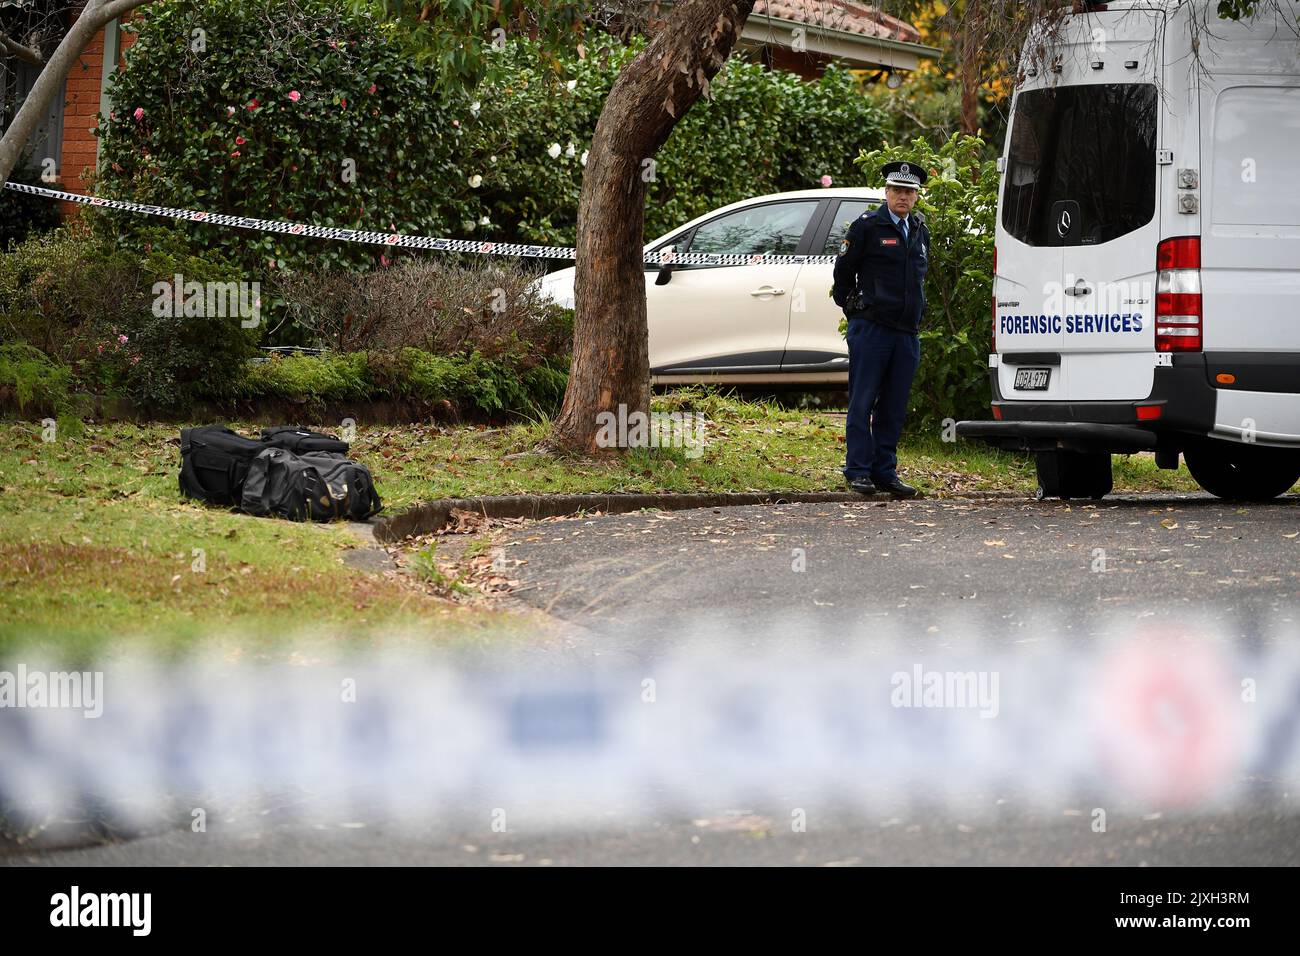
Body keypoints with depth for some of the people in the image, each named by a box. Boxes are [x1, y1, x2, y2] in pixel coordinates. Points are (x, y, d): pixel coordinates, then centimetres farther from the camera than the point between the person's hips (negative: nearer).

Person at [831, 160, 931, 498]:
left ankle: (885, 471, 11)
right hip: (871, 328, -6)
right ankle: (858, 471, -1)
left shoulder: (920, 231, 16)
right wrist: (852, 308, 4)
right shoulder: (867, 226, -3)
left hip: (907, 331, 6)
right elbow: (843, 271, 2)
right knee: (862, 403, -3)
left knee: (893, 407, 7)